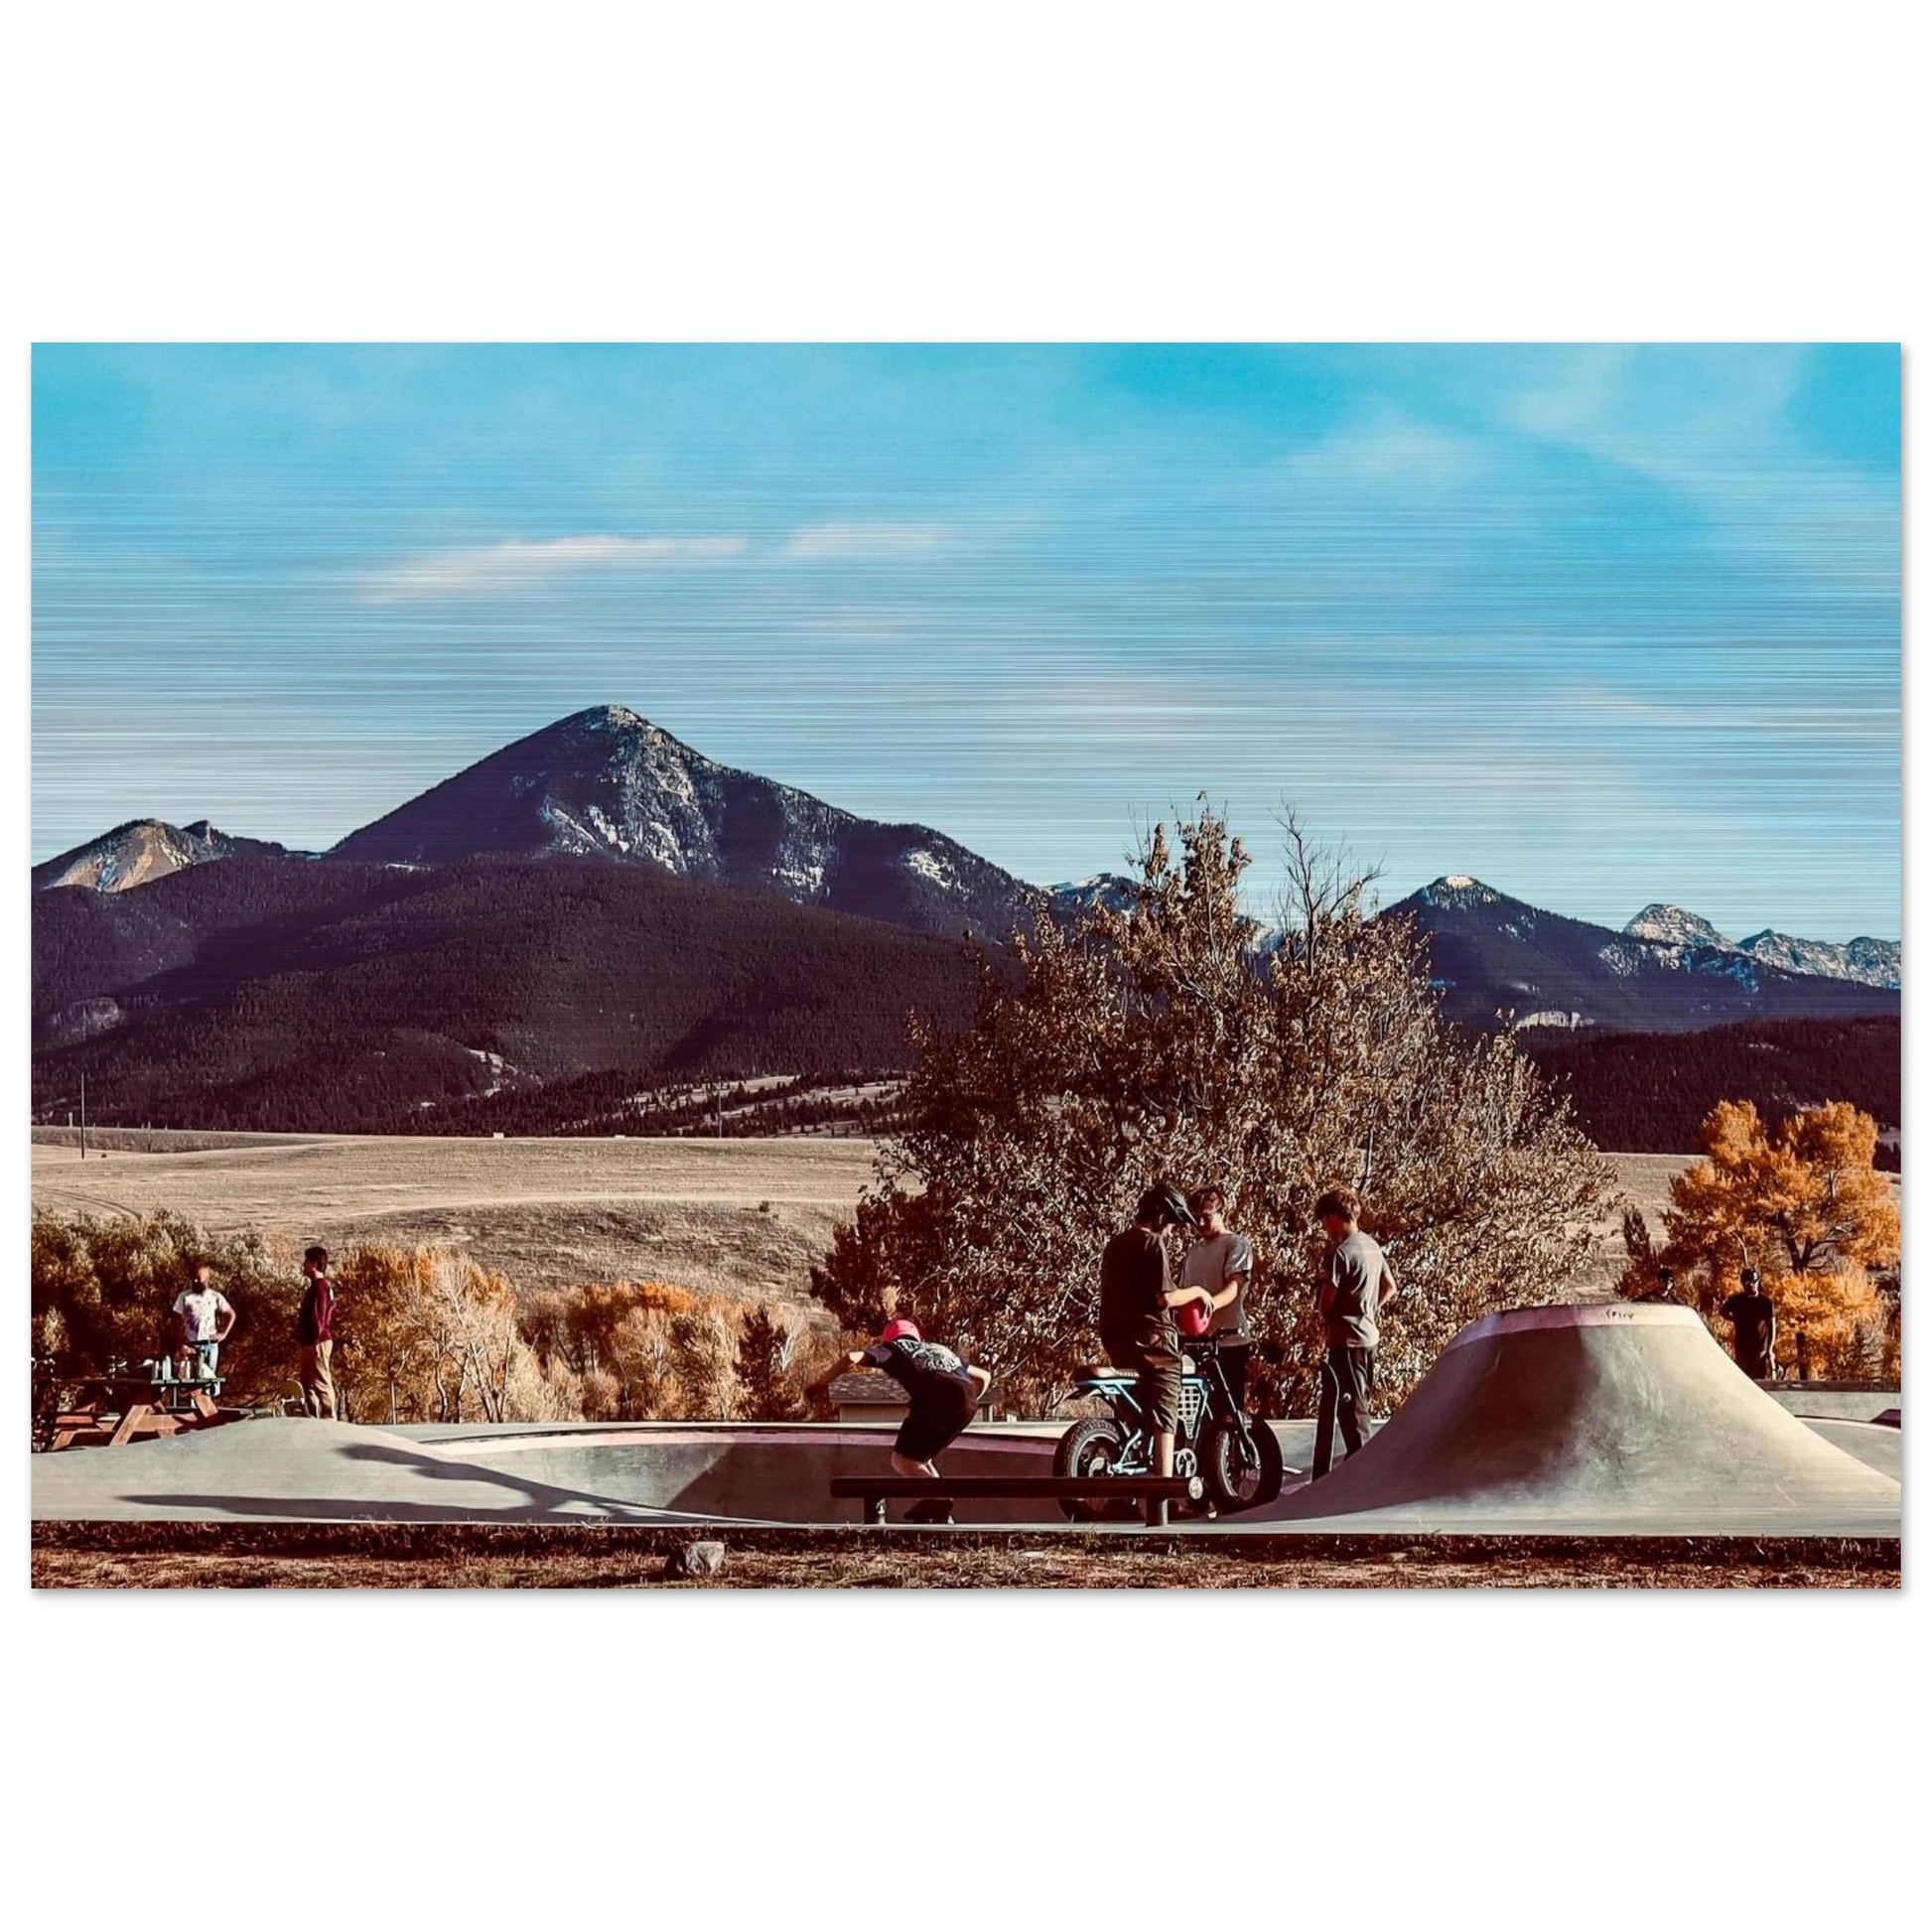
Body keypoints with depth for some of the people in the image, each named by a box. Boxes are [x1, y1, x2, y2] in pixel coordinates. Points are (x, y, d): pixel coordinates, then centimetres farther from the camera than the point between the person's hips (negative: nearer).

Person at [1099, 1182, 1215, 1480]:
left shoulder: (1114, 1245, 16)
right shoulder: (1152, 1243, -10)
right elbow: (1163, 1298, -17)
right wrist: (1196, 1292, -1)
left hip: (1117, 1340, 8)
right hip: (1152, 1340, -8)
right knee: (1163, 1421, -6)